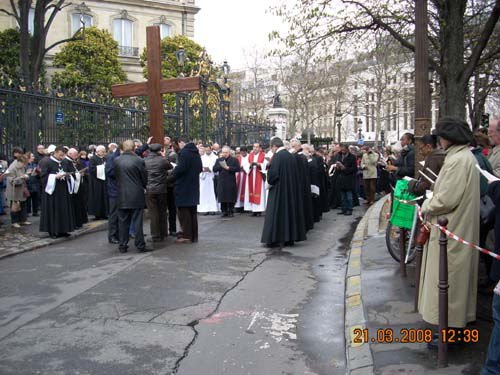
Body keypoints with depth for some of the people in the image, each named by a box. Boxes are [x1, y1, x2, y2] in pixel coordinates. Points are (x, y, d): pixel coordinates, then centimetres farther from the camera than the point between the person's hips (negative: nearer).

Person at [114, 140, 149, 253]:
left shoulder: (116, 161, -3)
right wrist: (143, 187, 17)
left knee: (123, 222, 10)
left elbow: (115, 176, 6)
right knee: (137, 222, 3)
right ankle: (140, 245, 6)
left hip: (122, 196, 2)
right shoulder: (139, 161, -11)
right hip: (137, 196, -2)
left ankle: (123, 246, 14)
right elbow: (144, 178, -3)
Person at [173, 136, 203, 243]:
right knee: (192, 212, 14)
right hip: (194, 186, 8)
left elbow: (181, 168, -23)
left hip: (184, 187, -8)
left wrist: (174, 172, -5)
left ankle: (186, 236, -2)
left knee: (183, 211, -2)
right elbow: (200, 168, 15)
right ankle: (194, 236, 18)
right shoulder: (196, 153, 12)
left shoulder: (184, 152, -15)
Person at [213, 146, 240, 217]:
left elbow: (237, 168, -8)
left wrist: (229, 168, -15)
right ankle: (224, 212, 9)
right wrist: (221, 166, -9)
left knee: (231, 198, -2)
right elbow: (214, 169, 7)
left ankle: (231, 212, 6)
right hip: (221, 182, 3)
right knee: (222, 198, 1)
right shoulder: (219, 160, 16)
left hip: (231, 182, -3)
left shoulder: (234, 160, 5)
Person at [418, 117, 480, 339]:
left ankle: (450, 330, 8)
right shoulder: (466, 156, 11)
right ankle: (460, 318, 32)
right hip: (461, 227, 10)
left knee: (447, 277, -1)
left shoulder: (457, 160, -22)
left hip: (451, 230, -10)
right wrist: (431, 202, 9)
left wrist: (426, 206, -7)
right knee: (458, 275, 19)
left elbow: (446, 200, -24)